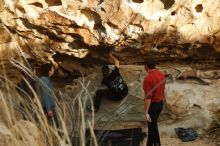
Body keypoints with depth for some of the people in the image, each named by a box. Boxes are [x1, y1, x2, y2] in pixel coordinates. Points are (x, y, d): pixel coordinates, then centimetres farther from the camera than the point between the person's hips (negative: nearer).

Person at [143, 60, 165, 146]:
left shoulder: (148, 78, -24)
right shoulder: (162, 74, 0)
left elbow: (148, 97, -25)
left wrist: (146, 112, -20)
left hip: (153, 104, -8)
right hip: (161, 103, 8)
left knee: (153, 126, 7)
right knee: (152, 124, 21)